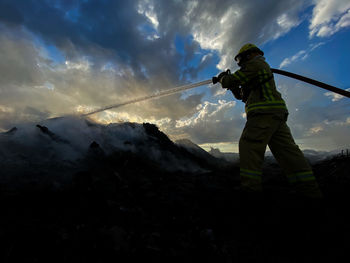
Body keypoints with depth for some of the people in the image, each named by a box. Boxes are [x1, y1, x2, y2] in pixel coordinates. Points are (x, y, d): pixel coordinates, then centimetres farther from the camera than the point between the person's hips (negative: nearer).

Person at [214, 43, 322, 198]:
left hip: (264, 112, -10)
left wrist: (221, 78, 17)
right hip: (277, 113, 10)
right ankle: (310, 191, 5)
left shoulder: (254, 63, 4)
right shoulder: (262, 67, 35)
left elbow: (230, 81, -4)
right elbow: (241, 95, 33)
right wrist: (233, 86, 26)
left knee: (249, 146, -13)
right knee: (286, 150, 4)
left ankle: (250, 188, -14)